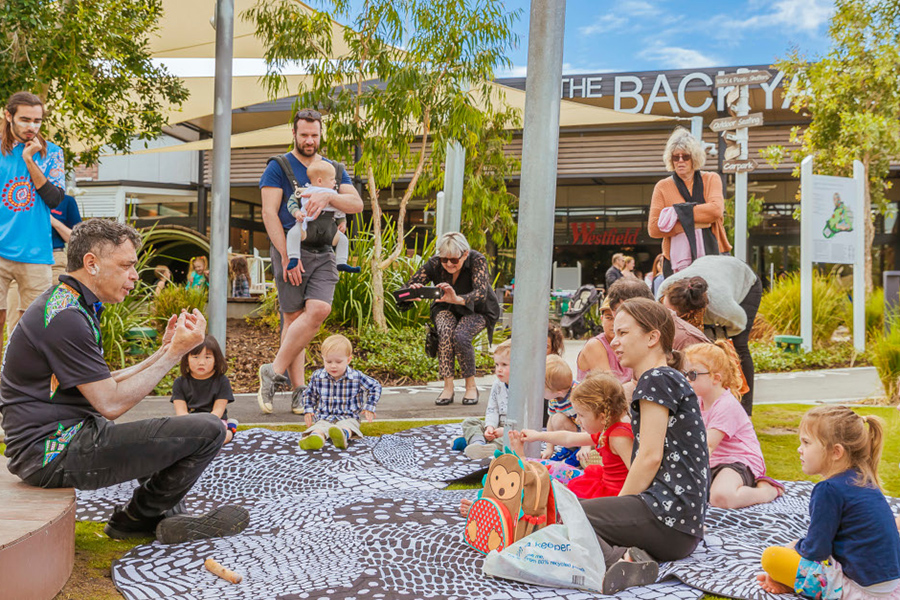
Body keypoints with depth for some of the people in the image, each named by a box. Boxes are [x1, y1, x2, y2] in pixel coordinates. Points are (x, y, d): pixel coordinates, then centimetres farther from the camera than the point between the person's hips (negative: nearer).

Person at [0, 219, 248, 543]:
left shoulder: (70, 305, 14)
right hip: (55, 452, -12)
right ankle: (135, 518, 4)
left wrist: (165, 350, 7)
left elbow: (103, 385, 14)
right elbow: (111, 403, -19)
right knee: (208, 431, -19)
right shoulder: (65, 317, -20)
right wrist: (174, 353, -13)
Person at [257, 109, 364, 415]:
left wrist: (328, 196, -17)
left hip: (323, 252, 3)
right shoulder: (278, 167, 4)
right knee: (294, 317, -6)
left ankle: (274, 371, -4)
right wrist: (287, 256, -13)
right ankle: (298, 391, 0)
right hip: (289, 249, -3)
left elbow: (357, 204, 4)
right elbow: (269, 213, -5)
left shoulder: (334, 169, 16)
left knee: (318, 310, -15)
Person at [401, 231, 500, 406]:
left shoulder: (477, 260, -27)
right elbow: (408, 286, -24)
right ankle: (448, 387, -21)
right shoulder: (434, 264, -20)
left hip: (477, 311, -2)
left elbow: (481, 293, -40)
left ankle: (471, 386, -12)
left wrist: (458, 299, -61)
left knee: (460, 336, -32)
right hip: (446, 309, 2)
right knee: (445, 331, -32)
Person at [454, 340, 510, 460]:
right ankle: (478, 441, -32)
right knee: (469, 421, -3)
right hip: (498, 428, 7)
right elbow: (492, 410, 6)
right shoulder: (497, 386, 7)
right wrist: (490, 426, -14)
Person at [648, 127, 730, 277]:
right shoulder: (662, 187, 7)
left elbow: (716, 210, -7)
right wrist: (693, 223, -9)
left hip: (713, 254, 1)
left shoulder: (711, 179, 12)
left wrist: (679, 212, -8)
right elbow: (653, 228, -4)